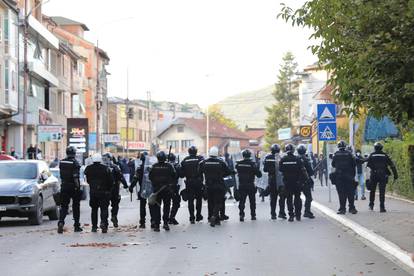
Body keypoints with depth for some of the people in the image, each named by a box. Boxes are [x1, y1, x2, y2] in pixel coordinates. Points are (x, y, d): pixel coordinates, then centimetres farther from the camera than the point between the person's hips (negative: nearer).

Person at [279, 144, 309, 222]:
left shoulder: (282, 160, -4)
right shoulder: (297, 159, -8)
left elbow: (280, 171, 1)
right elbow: (303, 170, -7)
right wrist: (306, 178, 4)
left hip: (287, 182, 1)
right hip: (297, 182, 0)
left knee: (289, 198, 6)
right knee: (297, 198, 9)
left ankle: (291, 215, 1)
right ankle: (298, 215, 9)